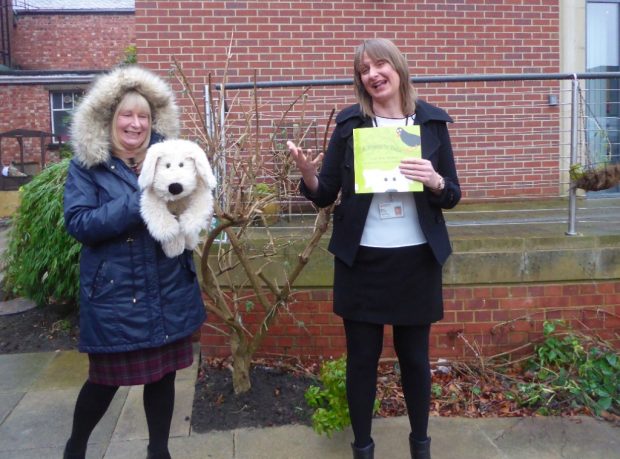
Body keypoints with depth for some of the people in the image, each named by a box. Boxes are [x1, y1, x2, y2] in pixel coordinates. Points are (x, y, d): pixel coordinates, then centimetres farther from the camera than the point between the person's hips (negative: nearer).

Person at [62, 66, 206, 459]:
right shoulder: (87, 164, -5)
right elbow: (77, 222, -16)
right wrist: (138, 203, -24)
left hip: (169, 290, 3)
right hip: (113, 292, -3)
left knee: (163, 372, 13)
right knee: (106, 378, 9)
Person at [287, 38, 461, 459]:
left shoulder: (432, 121, 1)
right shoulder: (350, 123, 0)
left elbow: (452, 196, 5)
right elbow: (325, 195, 0)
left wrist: (434, 181, -17)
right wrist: (307, 172, -20)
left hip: (417, 258, 1)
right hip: (361, 259, 0)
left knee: (415, 355, 13)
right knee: (362, 357, 8)